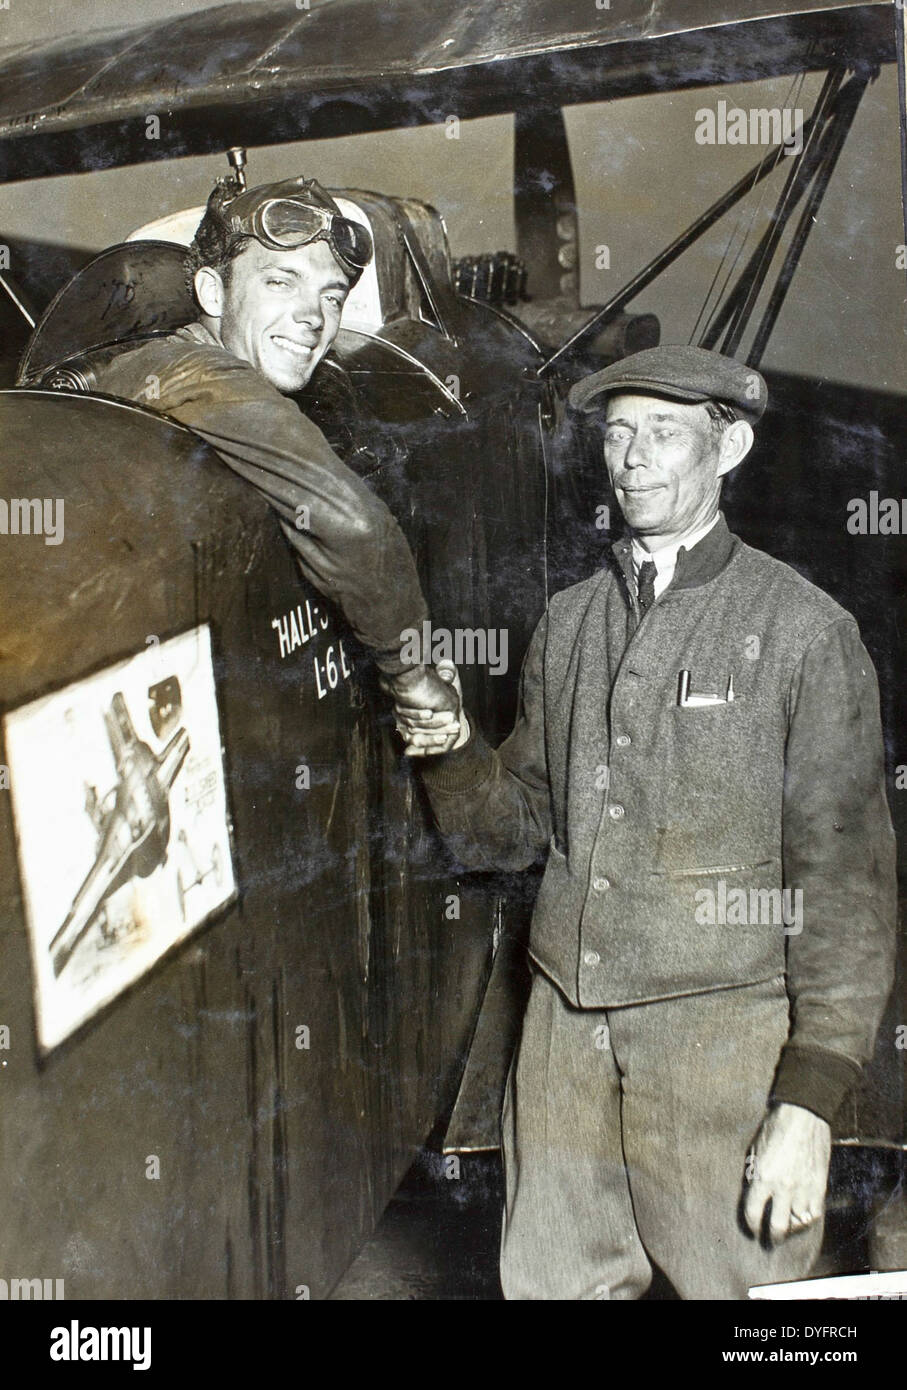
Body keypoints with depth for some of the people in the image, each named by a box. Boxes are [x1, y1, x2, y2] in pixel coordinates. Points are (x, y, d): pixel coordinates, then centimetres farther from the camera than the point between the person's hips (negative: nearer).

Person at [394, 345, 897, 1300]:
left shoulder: (802, 629, -5)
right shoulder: (568, 621, 10)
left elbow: (845, 877, -7)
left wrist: (811, 1100, -12)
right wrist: (452, 751, -8)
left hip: (721, 1032, -4)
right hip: (565, 1018, 4)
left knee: (739, 1280, 7)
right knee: (550, 1280, 13)